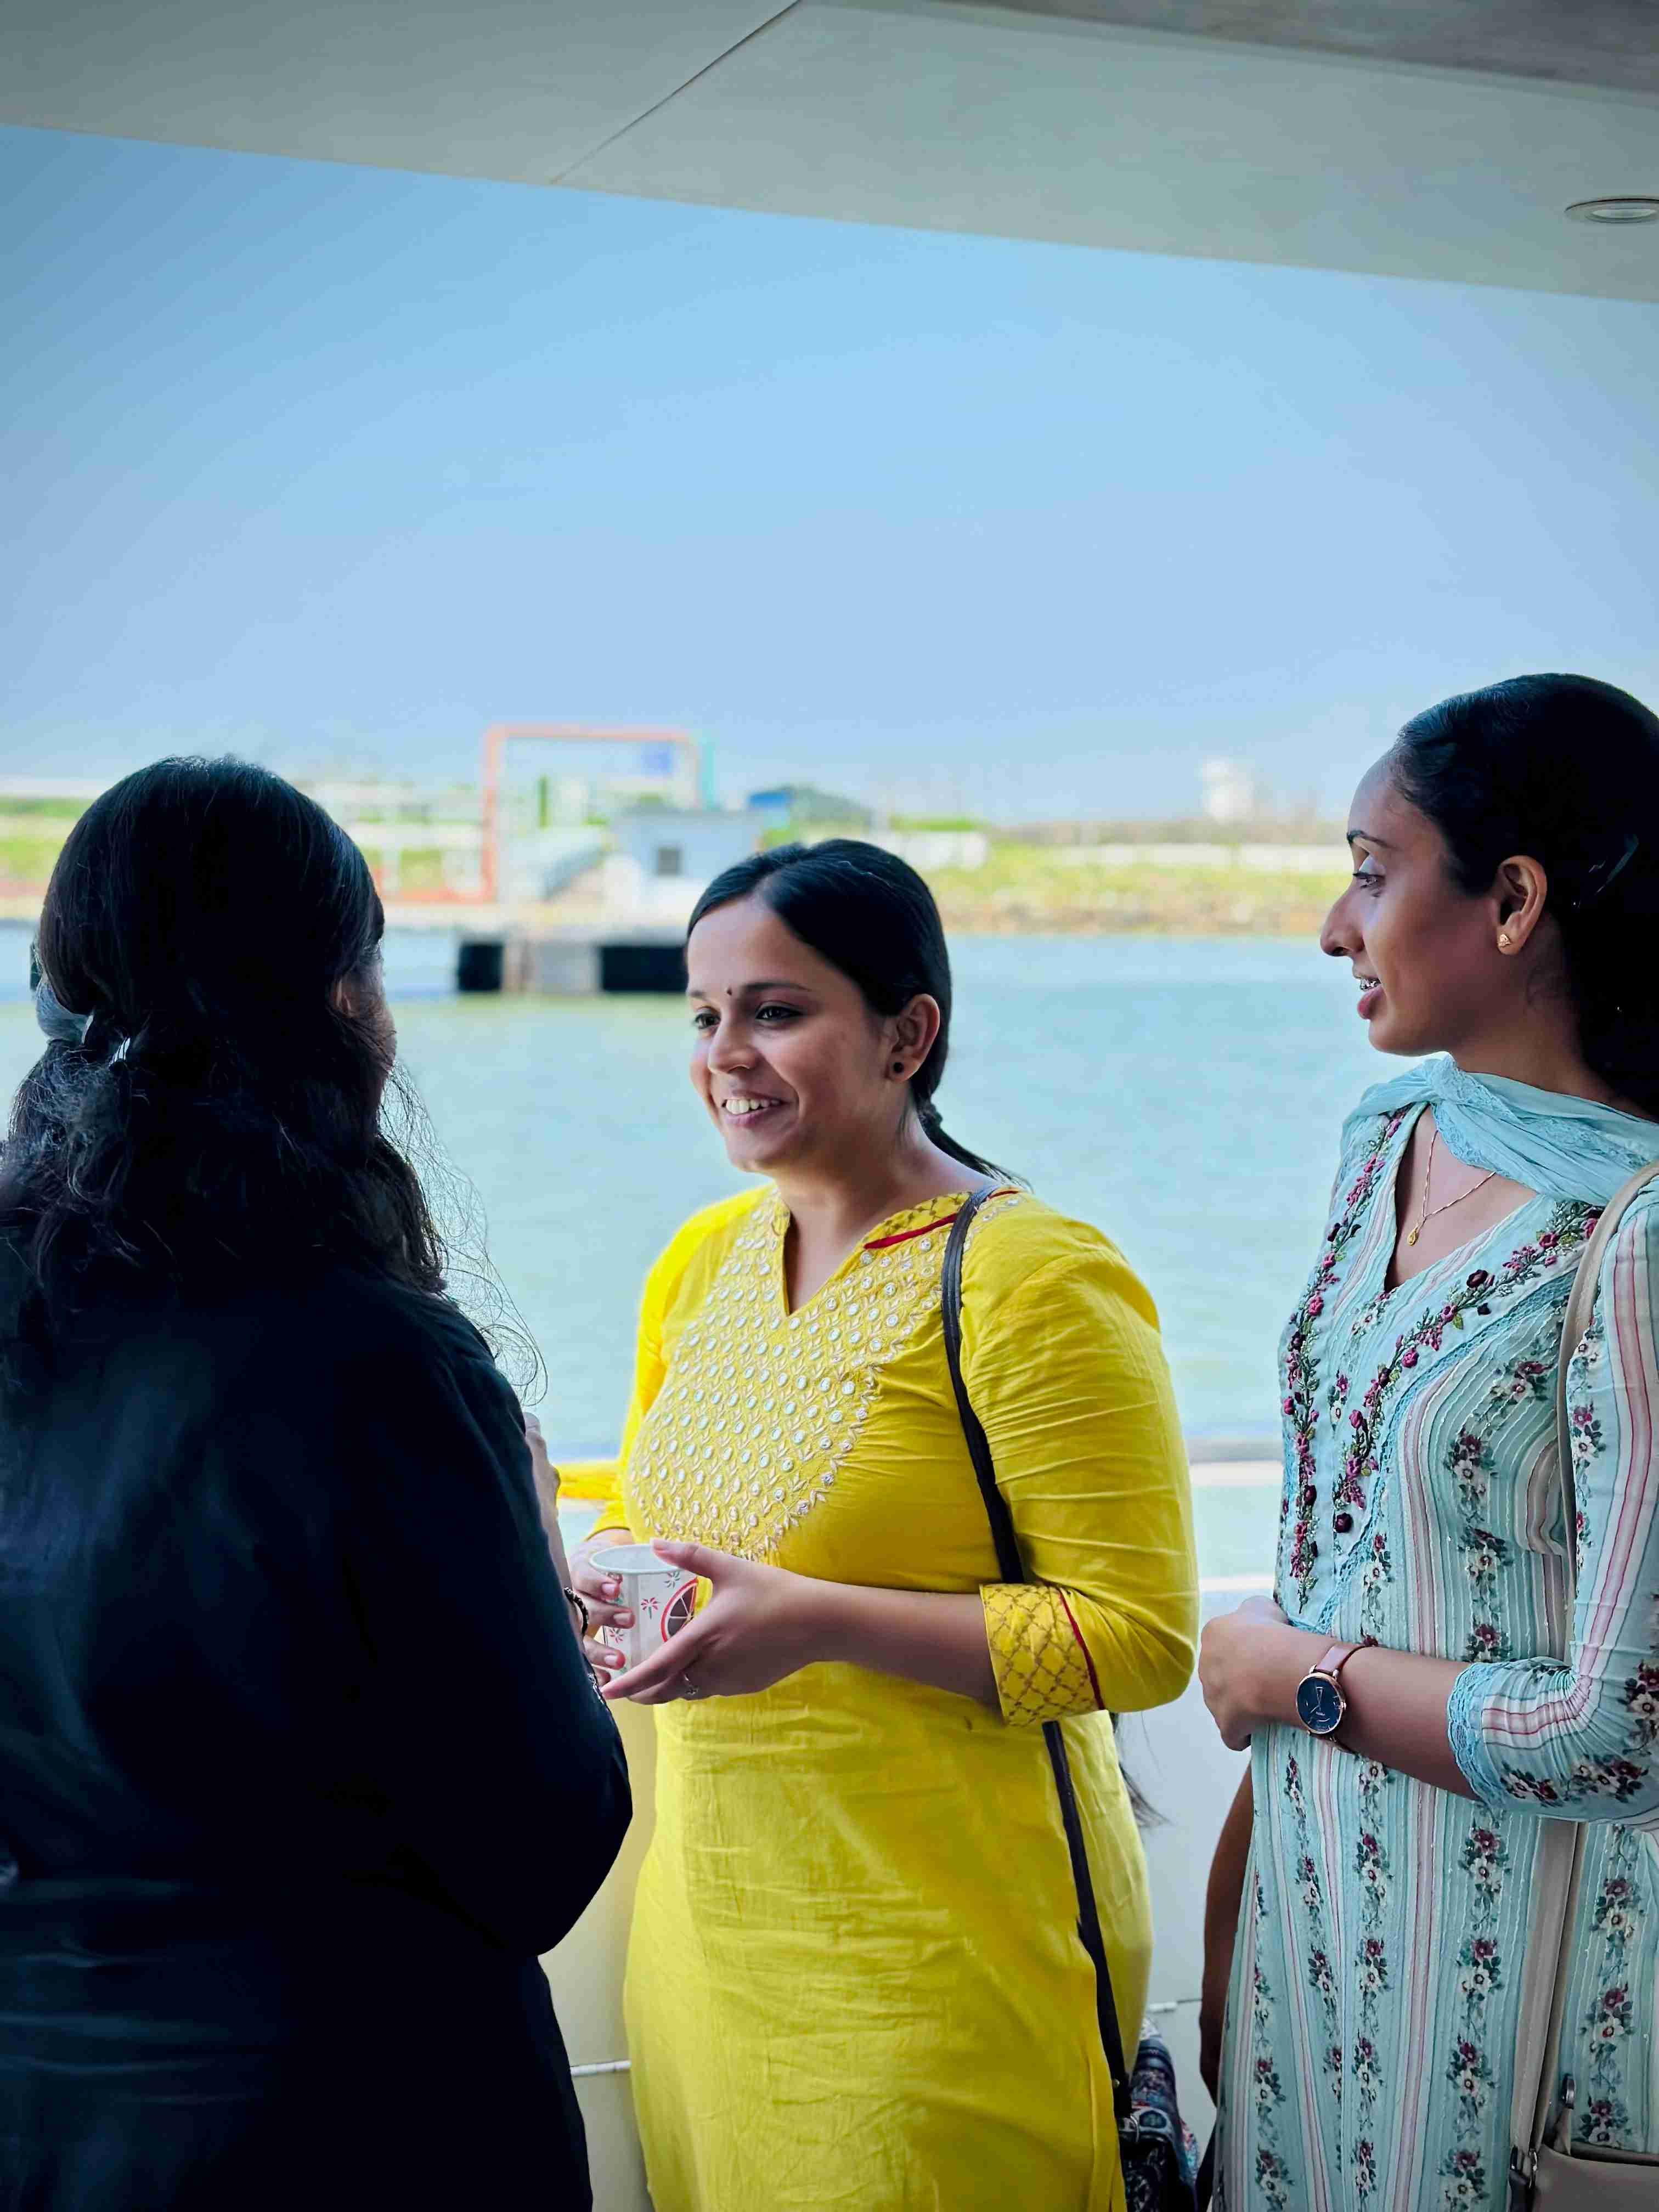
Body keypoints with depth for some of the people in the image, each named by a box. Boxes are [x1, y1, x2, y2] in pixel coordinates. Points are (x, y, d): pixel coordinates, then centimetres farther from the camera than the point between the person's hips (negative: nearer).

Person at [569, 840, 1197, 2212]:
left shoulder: (1034, 1279, -13)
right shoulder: (702, 1261, 9)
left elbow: (1141, 1635, -17)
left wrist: (819, 1620, -23)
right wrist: (599, 1576, 0)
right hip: (709, 1920, 7)